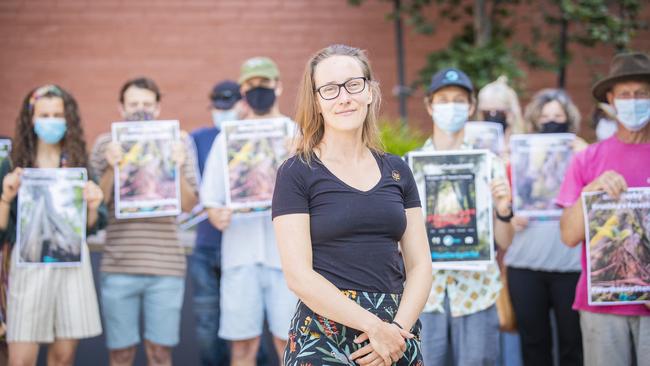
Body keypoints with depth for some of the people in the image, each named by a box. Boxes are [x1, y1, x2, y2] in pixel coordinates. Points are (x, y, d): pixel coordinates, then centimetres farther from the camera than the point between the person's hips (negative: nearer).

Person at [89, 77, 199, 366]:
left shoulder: (176, 144, 6)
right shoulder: (105, 144, 6)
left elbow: (188, 205, 0)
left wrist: (179, 168, -17)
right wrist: (111, 169, -15)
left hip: (166, 266, 0)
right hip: (118, 266, 0)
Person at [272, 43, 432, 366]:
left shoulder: (397, 171, 10)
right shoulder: (297, 173, -2)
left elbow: (419, 265, 7)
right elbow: (299, 275, -9)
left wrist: (398, 329, -9)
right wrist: (374, 325, -14)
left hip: (397, 329, 4)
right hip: (325, 337, -3)